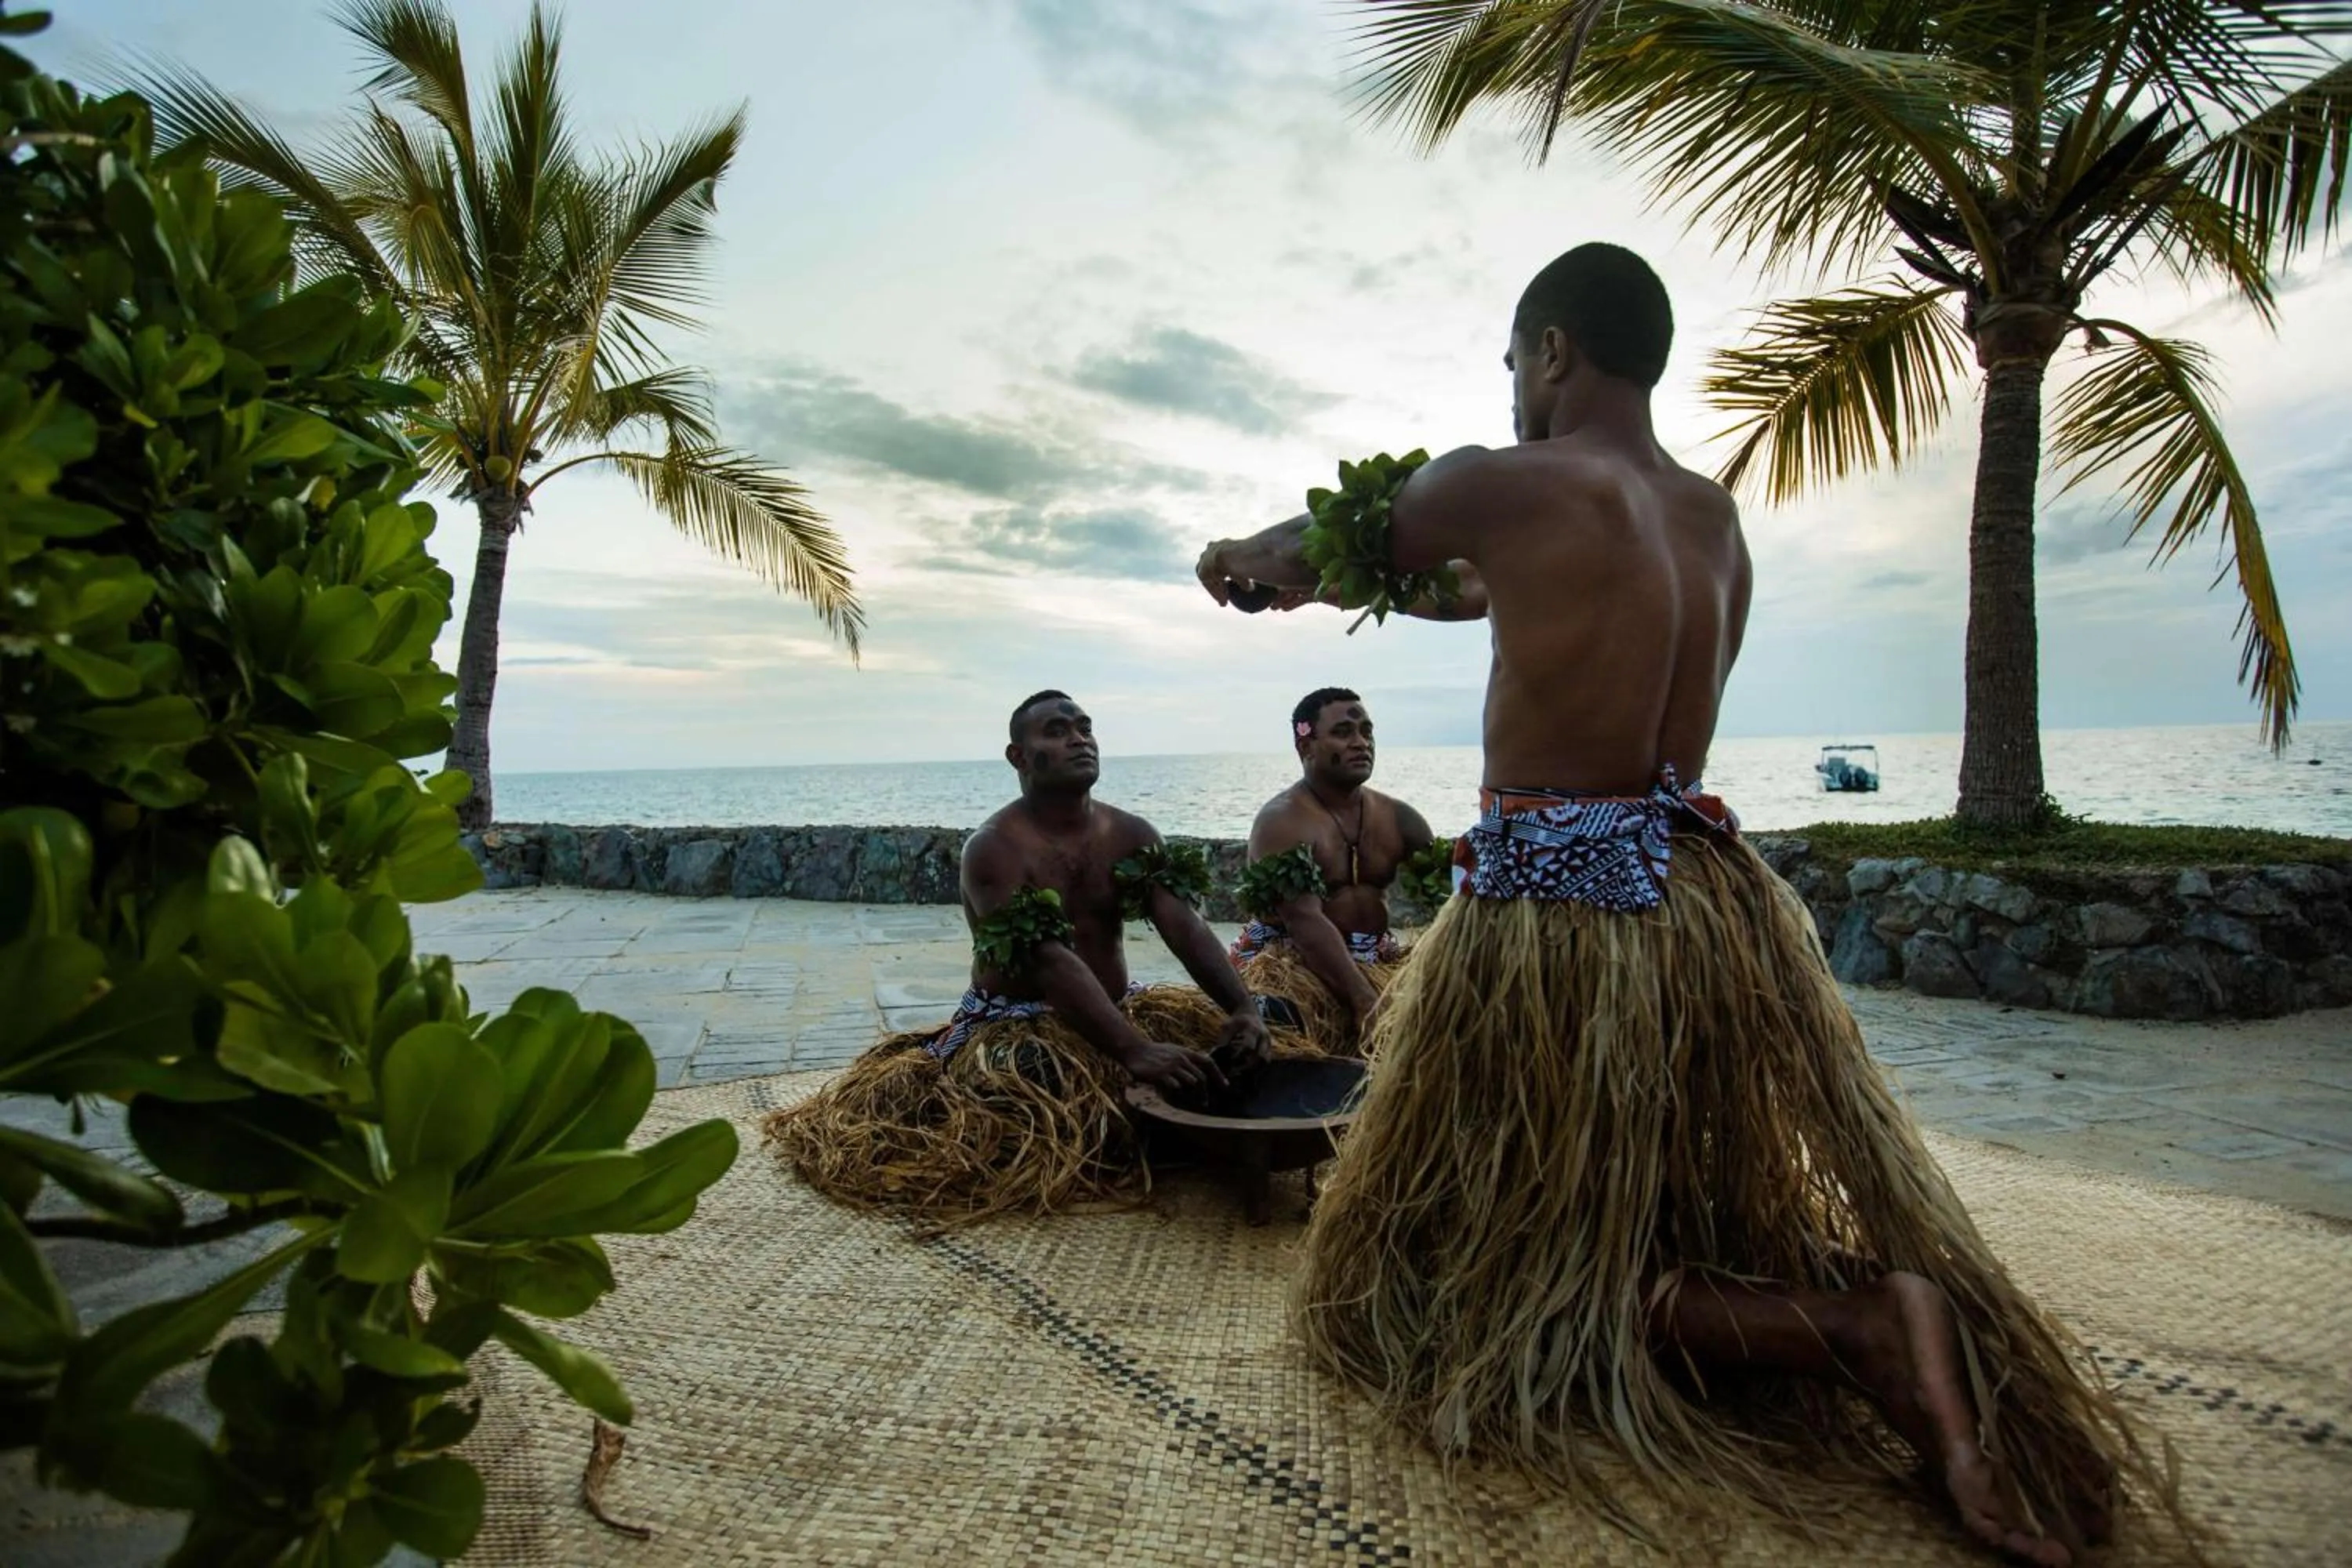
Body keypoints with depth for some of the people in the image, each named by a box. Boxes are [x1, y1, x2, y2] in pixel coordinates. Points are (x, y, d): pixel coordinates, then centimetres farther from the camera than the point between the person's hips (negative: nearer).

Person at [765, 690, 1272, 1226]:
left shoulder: (1132, 834, 1)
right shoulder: (993, 848, -17)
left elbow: (1185, 925, -13)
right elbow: (1050, 962, -30)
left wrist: (1244, 1008, -31)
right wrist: (1136, 1051, -43)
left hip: (1119, 1009, 6)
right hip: (1019, 1024, -5)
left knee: (1227, 1029, -11)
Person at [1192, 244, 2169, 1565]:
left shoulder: (1509, 486, -11)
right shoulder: (1716, 515, 12)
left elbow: (1320, 547, 6)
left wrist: (1242, 560, 29)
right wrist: (1398, 580, 37)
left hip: (1558, 917, -8)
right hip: (1707, 899, 8)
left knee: (1517, 1271, 9)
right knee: (1695, 1216, 27)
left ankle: (1859, 1330, -8)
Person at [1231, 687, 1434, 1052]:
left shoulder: (1397, 816, 7)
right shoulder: (1282, 821, -13)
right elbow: (1305, 921, -24)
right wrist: (1364, 1001, -32)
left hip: (1375, 959, 7)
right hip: (1289, 959, -6)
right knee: (1286, 1013, -37)